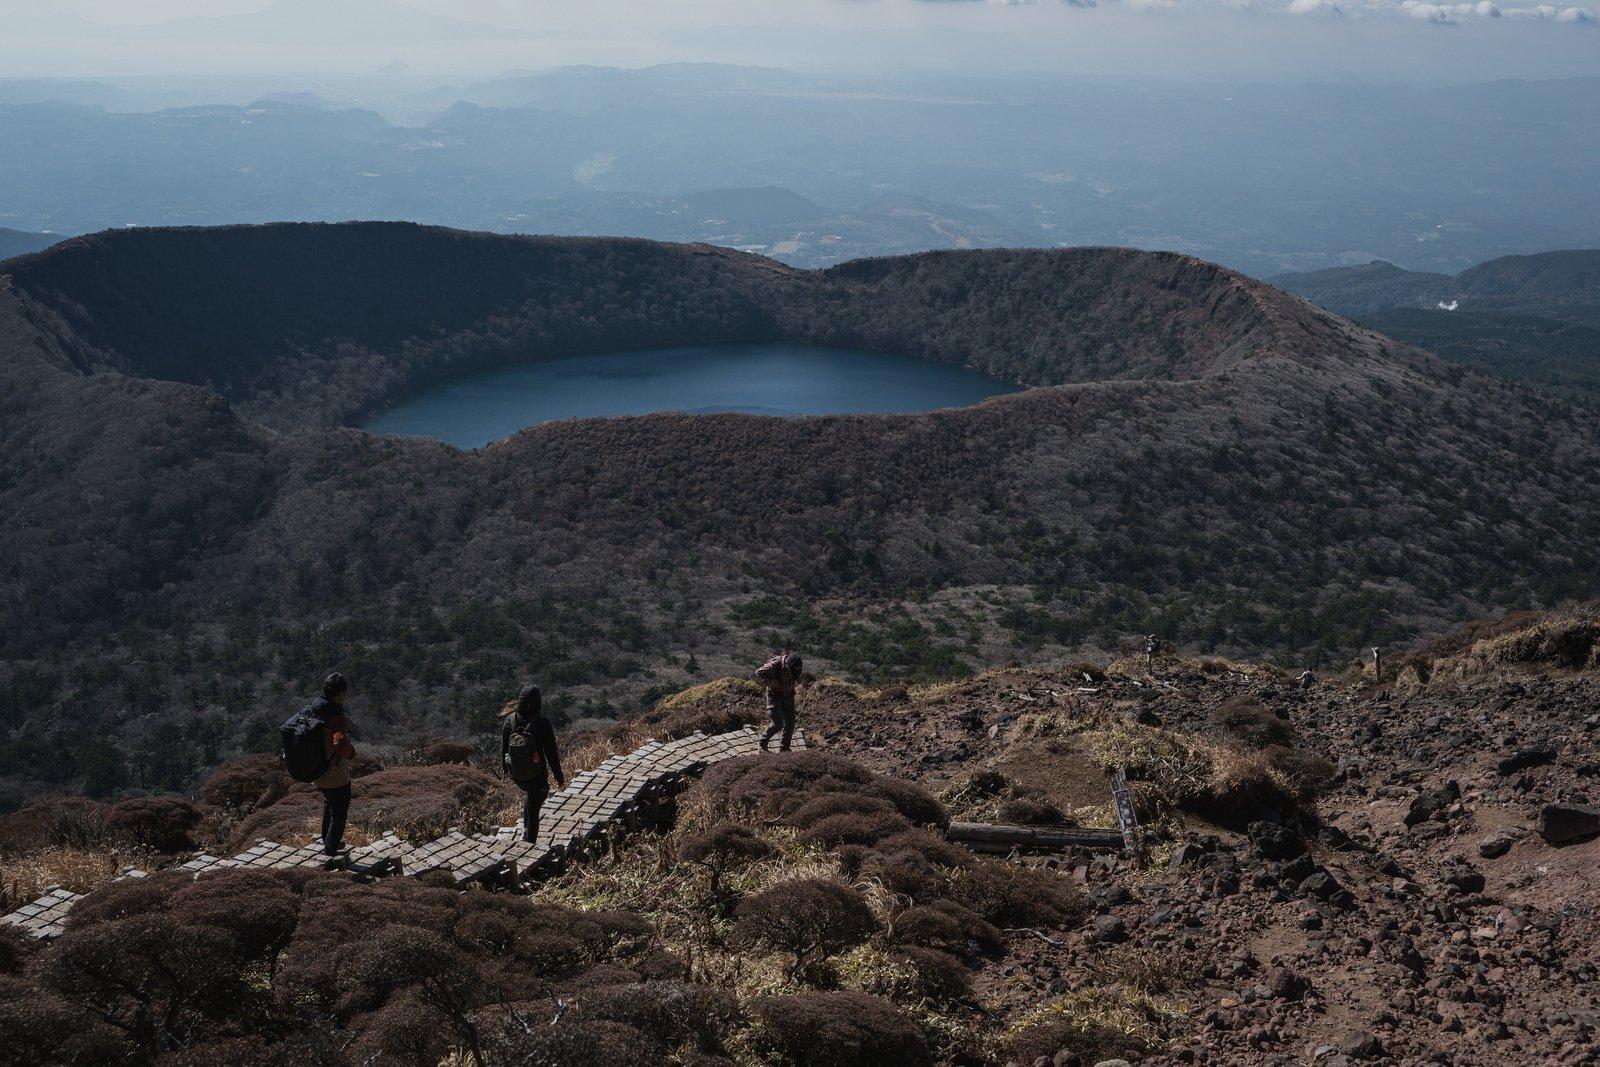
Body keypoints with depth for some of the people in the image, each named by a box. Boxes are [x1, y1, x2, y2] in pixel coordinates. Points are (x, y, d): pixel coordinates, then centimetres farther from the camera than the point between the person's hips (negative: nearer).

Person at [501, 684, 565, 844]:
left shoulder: (510, 720, -13)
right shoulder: (543, 724, -24)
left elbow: (504, 747, 1)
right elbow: (551, 753, -15)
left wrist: (505, 768, 19)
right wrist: (559, 777, -2)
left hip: (515, 774, 4)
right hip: (536, 775, -4)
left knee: (530, 792, 35)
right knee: (533, 810, 15)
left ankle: (526, 828, 35)